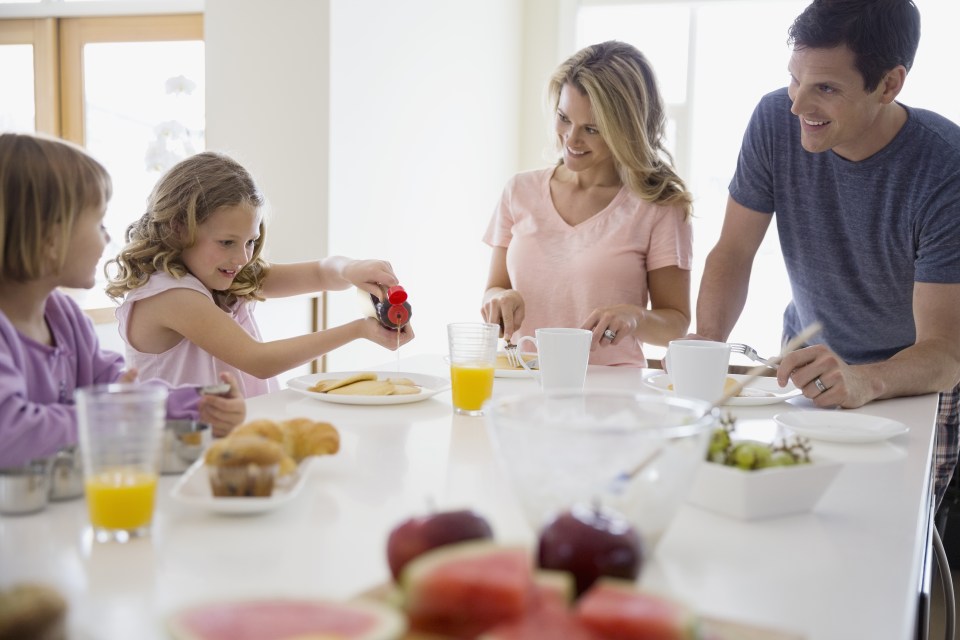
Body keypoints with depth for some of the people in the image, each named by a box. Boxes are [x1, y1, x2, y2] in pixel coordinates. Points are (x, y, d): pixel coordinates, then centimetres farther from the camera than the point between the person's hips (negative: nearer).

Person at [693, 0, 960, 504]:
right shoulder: (776, 121, -15)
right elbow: (733, 253, -6)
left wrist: (863, 381, -49)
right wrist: (706, 346, -25)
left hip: (914, 384, -3)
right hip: (809, 367, 3)